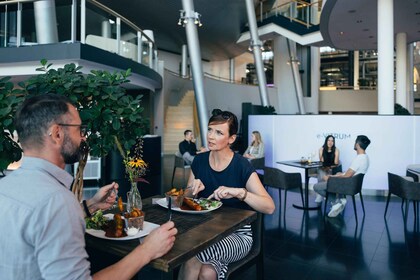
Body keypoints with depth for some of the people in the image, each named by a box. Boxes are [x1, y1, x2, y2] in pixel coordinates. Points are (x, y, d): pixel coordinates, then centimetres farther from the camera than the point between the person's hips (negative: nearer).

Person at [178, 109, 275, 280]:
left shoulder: (242, 166, -12)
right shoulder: (199, 161, 0)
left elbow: (269, 207, -19)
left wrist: (239, 192, -35)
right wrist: (193, 190, -13)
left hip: (237, 233, -3)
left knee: (191, 262, -26)